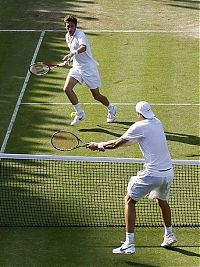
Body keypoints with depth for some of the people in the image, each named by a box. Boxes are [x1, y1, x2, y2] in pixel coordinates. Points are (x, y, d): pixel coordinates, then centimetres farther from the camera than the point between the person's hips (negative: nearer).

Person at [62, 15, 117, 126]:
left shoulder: (80, 35, -20)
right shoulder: (68, 36, 6)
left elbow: (83, 47, -42)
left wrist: (72, 54, -58)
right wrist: (70, 59, 9)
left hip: (89, 68, -7)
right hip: (76, 67, 7)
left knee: (96, 95, 2)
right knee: (67, 88, -13)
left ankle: (111, 109, 32)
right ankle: (80, 114, 2)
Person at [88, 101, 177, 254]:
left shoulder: (140, 126, -10)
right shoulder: (157, 123, 13)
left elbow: (116, 144, -6)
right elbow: (133, 140, 21)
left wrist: (99, 145, 11)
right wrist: (107, 144, 20)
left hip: (153, 173, -8)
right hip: (168, 171, 8)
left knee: (129, 201, 2)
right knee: (162, 200, 32)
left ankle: (129, 244, -7)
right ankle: (169, 235, 47)